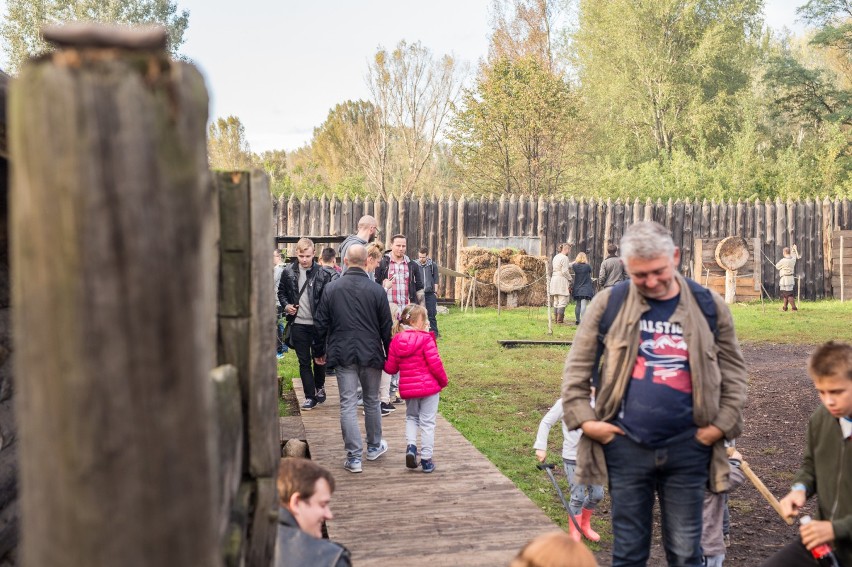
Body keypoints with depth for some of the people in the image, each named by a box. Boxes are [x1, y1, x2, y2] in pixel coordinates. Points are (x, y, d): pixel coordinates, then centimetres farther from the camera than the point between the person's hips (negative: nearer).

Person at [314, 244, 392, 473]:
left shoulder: (331, 289, -2)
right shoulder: (376, 290, -5)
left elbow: (321, 323, 3)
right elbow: (386, 327, 0)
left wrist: (322, 351, 15)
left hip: (342, 354, 0)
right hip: (371, 355, 0)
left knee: (348, 405, 1)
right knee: (372, 402, 17)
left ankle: (354, 457, 0)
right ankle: (374, 446, 32)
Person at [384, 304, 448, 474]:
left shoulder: (396, 341, 2)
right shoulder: (426, 339, -14)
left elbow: (391, 368, 5)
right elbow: (435, 363, -16)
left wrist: (382, 363, 26)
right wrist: (443, 380, 0)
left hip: (407, 388, 5)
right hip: (429, 386, -5)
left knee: (411, 417, 25)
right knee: (427, 422, 5)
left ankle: (411, 445, 2)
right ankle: (426, 459, 7)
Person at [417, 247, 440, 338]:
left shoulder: (433, 265, 2)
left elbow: (436, 280, 7)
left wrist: (435, 291, 3)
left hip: (430, 293, 0)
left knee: (432, 314, 2)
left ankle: (434, 333, 7)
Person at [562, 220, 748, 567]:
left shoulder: (708, 306, 2)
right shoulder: (610, 303, -2)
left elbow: (733, 371, 9)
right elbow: (577, 366, 3)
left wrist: (722, 425, 0)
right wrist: (583, 419, -5)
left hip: (686, 448, 1)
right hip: (626, 446, 0)